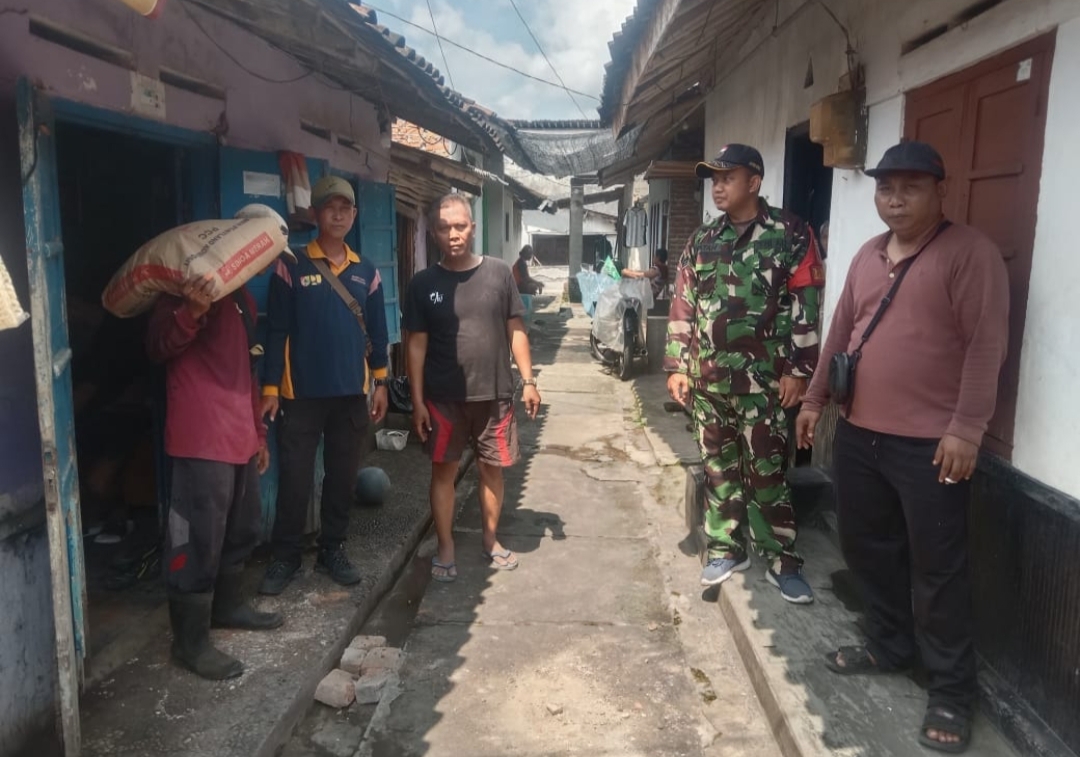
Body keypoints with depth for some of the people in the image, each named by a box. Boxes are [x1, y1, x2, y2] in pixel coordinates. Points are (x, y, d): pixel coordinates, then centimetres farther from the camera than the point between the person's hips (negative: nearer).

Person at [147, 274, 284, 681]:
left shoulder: (241, 296, 17)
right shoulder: (183, 290, -7)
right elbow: (158, 347, -16)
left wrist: (259, 431, 21)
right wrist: (191, 312, -36)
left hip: (240, 435, 9)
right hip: (202, 437, -9)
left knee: (242, 528, 19)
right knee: (199, 538, -4)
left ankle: (227, 605, 37)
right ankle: (190, 642, 6)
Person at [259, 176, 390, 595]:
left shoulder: (366, 271, 7)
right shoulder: (291, 267, -4)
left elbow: (377, 332, 11)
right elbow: (276, 331, -5)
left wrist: (380, 383, 10)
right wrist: (270, 388, -8)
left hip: (352, 393, 3)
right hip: (302, 393, -3)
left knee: (343, 477, 10)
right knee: (294, 478, 3)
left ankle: (332, 549, 25)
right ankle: (285, 556, 18)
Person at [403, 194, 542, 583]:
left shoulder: (499, 273, 0)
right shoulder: (423, 283, -2)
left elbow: (515, 330, 4)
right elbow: (417, 344, -1)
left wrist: (528, 381, 0)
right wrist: (417, 400, -4)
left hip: (494, 394, 1)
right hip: (443, 397, -1)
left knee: (492, 469, 12)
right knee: (443, 471, 7)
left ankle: (491, 540, 31)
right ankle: (445, 549, 21)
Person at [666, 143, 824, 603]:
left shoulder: (790, 235, -4)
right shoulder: (702, 241, 10)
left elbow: (804, 306, -7)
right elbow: (683, 306, 11)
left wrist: (797, 370, -11)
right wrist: (677, 366, 6)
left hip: (762, 381, -4)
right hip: (708, 380, 5)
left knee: (767, 475, 1)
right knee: (718, 469, 13)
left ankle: (782, 564, 15)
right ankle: (726, 550, 27)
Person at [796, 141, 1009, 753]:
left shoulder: (970, 251, -8)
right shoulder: (868, 256, 13)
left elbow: (986, 345, -14)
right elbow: (842, 332, 18)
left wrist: (966, 428, -18)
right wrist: (815, 398, 16)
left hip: (930, 443, -7)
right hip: (858, 433, 7)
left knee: (937, 568, 3)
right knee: (868, 548, 17)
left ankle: (952, 690, 20)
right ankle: (889, 646, 38)